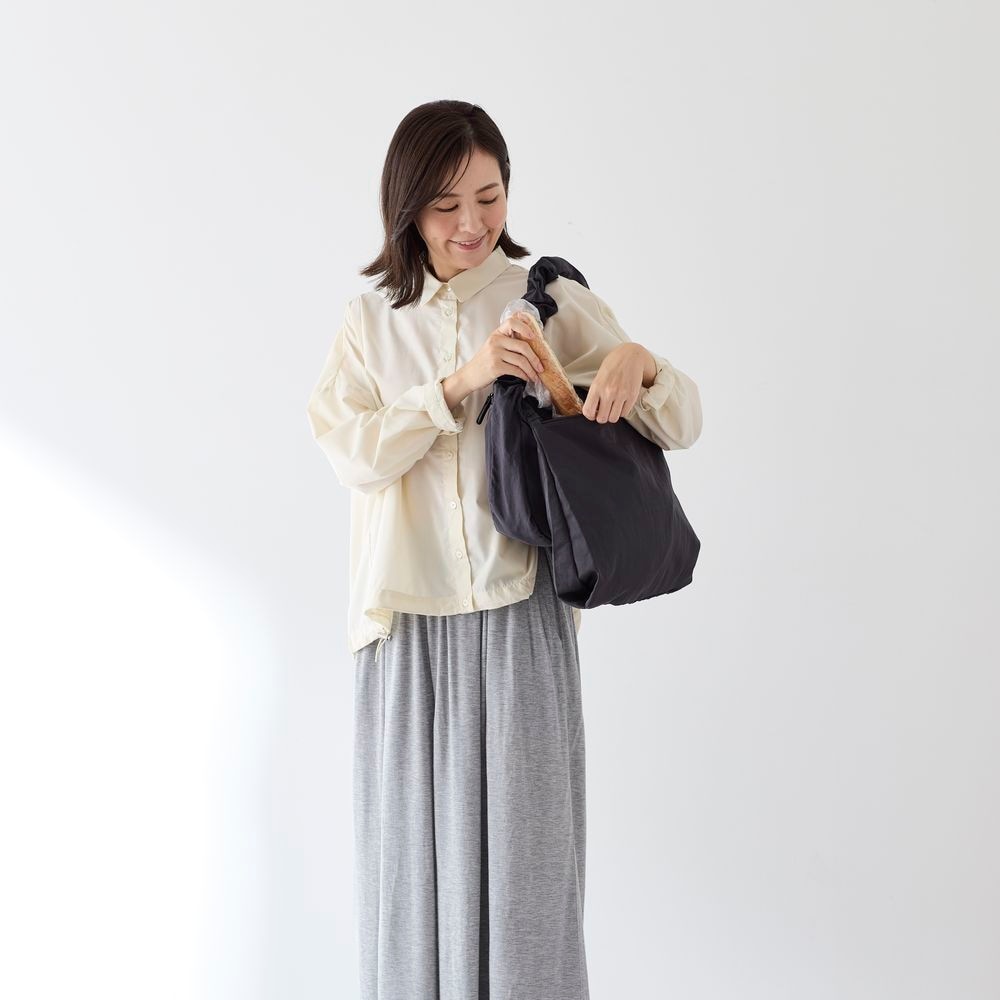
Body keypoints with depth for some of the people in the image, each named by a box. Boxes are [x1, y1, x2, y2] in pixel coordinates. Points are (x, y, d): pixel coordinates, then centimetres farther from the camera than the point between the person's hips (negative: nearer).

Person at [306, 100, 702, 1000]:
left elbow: (681, 425, -3)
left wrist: (640, 362, -24)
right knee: (415, 840, 10)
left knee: (521, 844, 1)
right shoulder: (371, 322, 8)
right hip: (409, 621, 2)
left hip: (521, 613, -2)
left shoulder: (553, 303, 2)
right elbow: (352, 452, -6)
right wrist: (460, 384, -17)